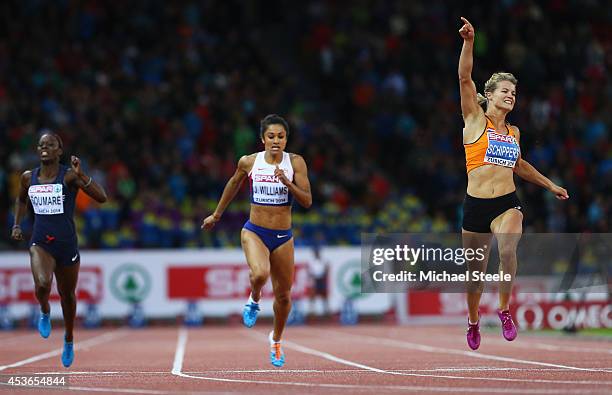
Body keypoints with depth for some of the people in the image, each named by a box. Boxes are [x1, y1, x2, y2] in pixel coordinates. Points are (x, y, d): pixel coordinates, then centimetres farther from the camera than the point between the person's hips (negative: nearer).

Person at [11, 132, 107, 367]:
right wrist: (17, 225, 13)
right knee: (42, 284, -28)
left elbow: (101, 198, -18)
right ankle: (45, 312, 8)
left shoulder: (69, 176, -9)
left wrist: (81, 175, -27)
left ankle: (69, 340, 40)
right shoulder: (29, 177, 2)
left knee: (67, 294, 14)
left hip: (67, 244, -1)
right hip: (40, 243, 1)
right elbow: (21, 200, 24)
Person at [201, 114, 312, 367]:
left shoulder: (295, 163, -6)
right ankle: (254, 301, 4)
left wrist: (286, 182, -24)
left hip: (283, 237, 1)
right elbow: (233, 185, 15)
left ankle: (276, 339, 37)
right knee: (260, 274, -32)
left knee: (283, 296, 10)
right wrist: (216, 215, 25)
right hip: (255, 232, -1)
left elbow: (307, 201, -8)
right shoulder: (249, 162, -4)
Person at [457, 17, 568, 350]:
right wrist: (469, 42, -23)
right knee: (475, 270, 9)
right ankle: (473, 321, 35)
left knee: (508, 250, -29)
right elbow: (465, 78, -11)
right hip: (476, 205, -2)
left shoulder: (514, 131, 14)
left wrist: (550, 185, 37)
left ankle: (504, 309, -12)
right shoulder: (475, 120, 2)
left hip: (508, 204, 2)